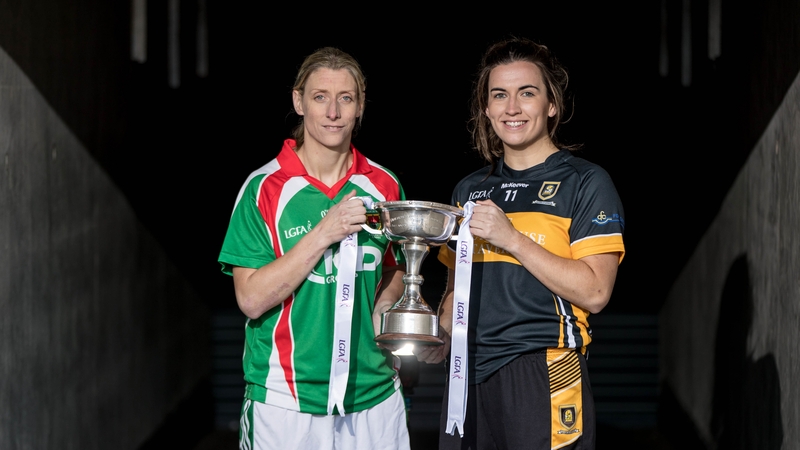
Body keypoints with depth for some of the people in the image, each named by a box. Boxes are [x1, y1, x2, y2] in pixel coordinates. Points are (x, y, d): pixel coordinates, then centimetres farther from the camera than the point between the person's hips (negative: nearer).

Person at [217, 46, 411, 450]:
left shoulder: (384, 186, 5)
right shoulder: (264, 189, -6)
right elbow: (251, 299, -13)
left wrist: (385, 304, -2)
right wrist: (323, 234, -19)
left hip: (373, 396, 3)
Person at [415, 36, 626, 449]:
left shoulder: (586, 183, -2)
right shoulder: (470, 190, 15)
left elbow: (595, 291, -13)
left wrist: (511, 237, -16)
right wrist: (440, 338, 2)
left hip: (542, 383, -5)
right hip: (468, 380, 5)